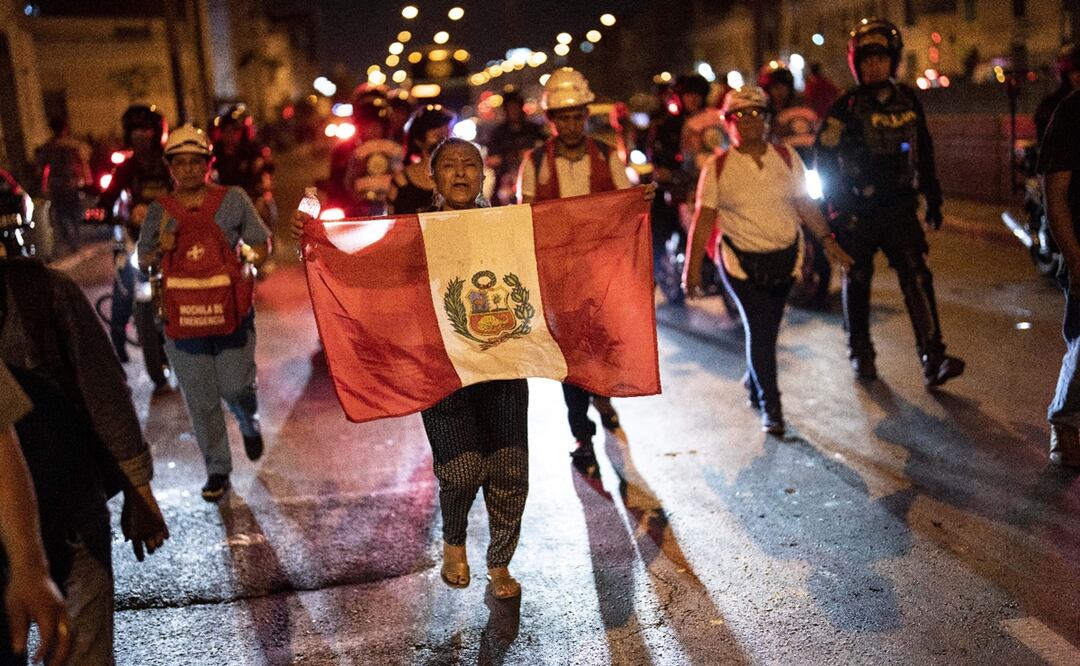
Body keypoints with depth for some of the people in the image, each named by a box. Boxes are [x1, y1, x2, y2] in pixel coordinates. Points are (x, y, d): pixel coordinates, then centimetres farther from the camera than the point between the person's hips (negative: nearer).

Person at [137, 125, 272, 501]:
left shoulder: (232, 199, 1)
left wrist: (250, 258, -12)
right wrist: (161, 250, -6)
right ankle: (217, 469, 19)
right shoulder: (159, 211, 7)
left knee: (235, 387, -2)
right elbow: (143, 262, 14)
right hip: (182, 315, 2)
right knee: (201, 398, 5)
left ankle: (250, 425, 35)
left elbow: (261, 243, 8)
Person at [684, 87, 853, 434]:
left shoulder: (787, 157, 4)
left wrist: (827, 239, 1)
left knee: (767, 328, 9)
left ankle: (753, 380, 38)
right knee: (760, 329, -8)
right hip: (741, 261, -3)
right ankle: (770, 405, 6)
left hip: (785, 257, 3)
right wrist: (693, 267, -5)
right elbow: (703, 219, -3)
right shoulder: (718, 167, -4)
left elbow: (805, 204, 9)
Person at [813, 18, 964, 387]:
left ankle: (933, 359, -13)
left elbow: (924, 152, 17)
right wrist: (840, 206, -12)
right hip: (858, 213, -3)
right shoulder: (846, 107, -6)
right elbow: (824, 157, -8)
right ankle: (860, 354, 25)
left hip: (900, 208, 3)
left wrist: (932, 198, 16)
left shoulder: (907, 100, 8)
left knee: (917, 276, -9)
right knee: (857, 282, 8)